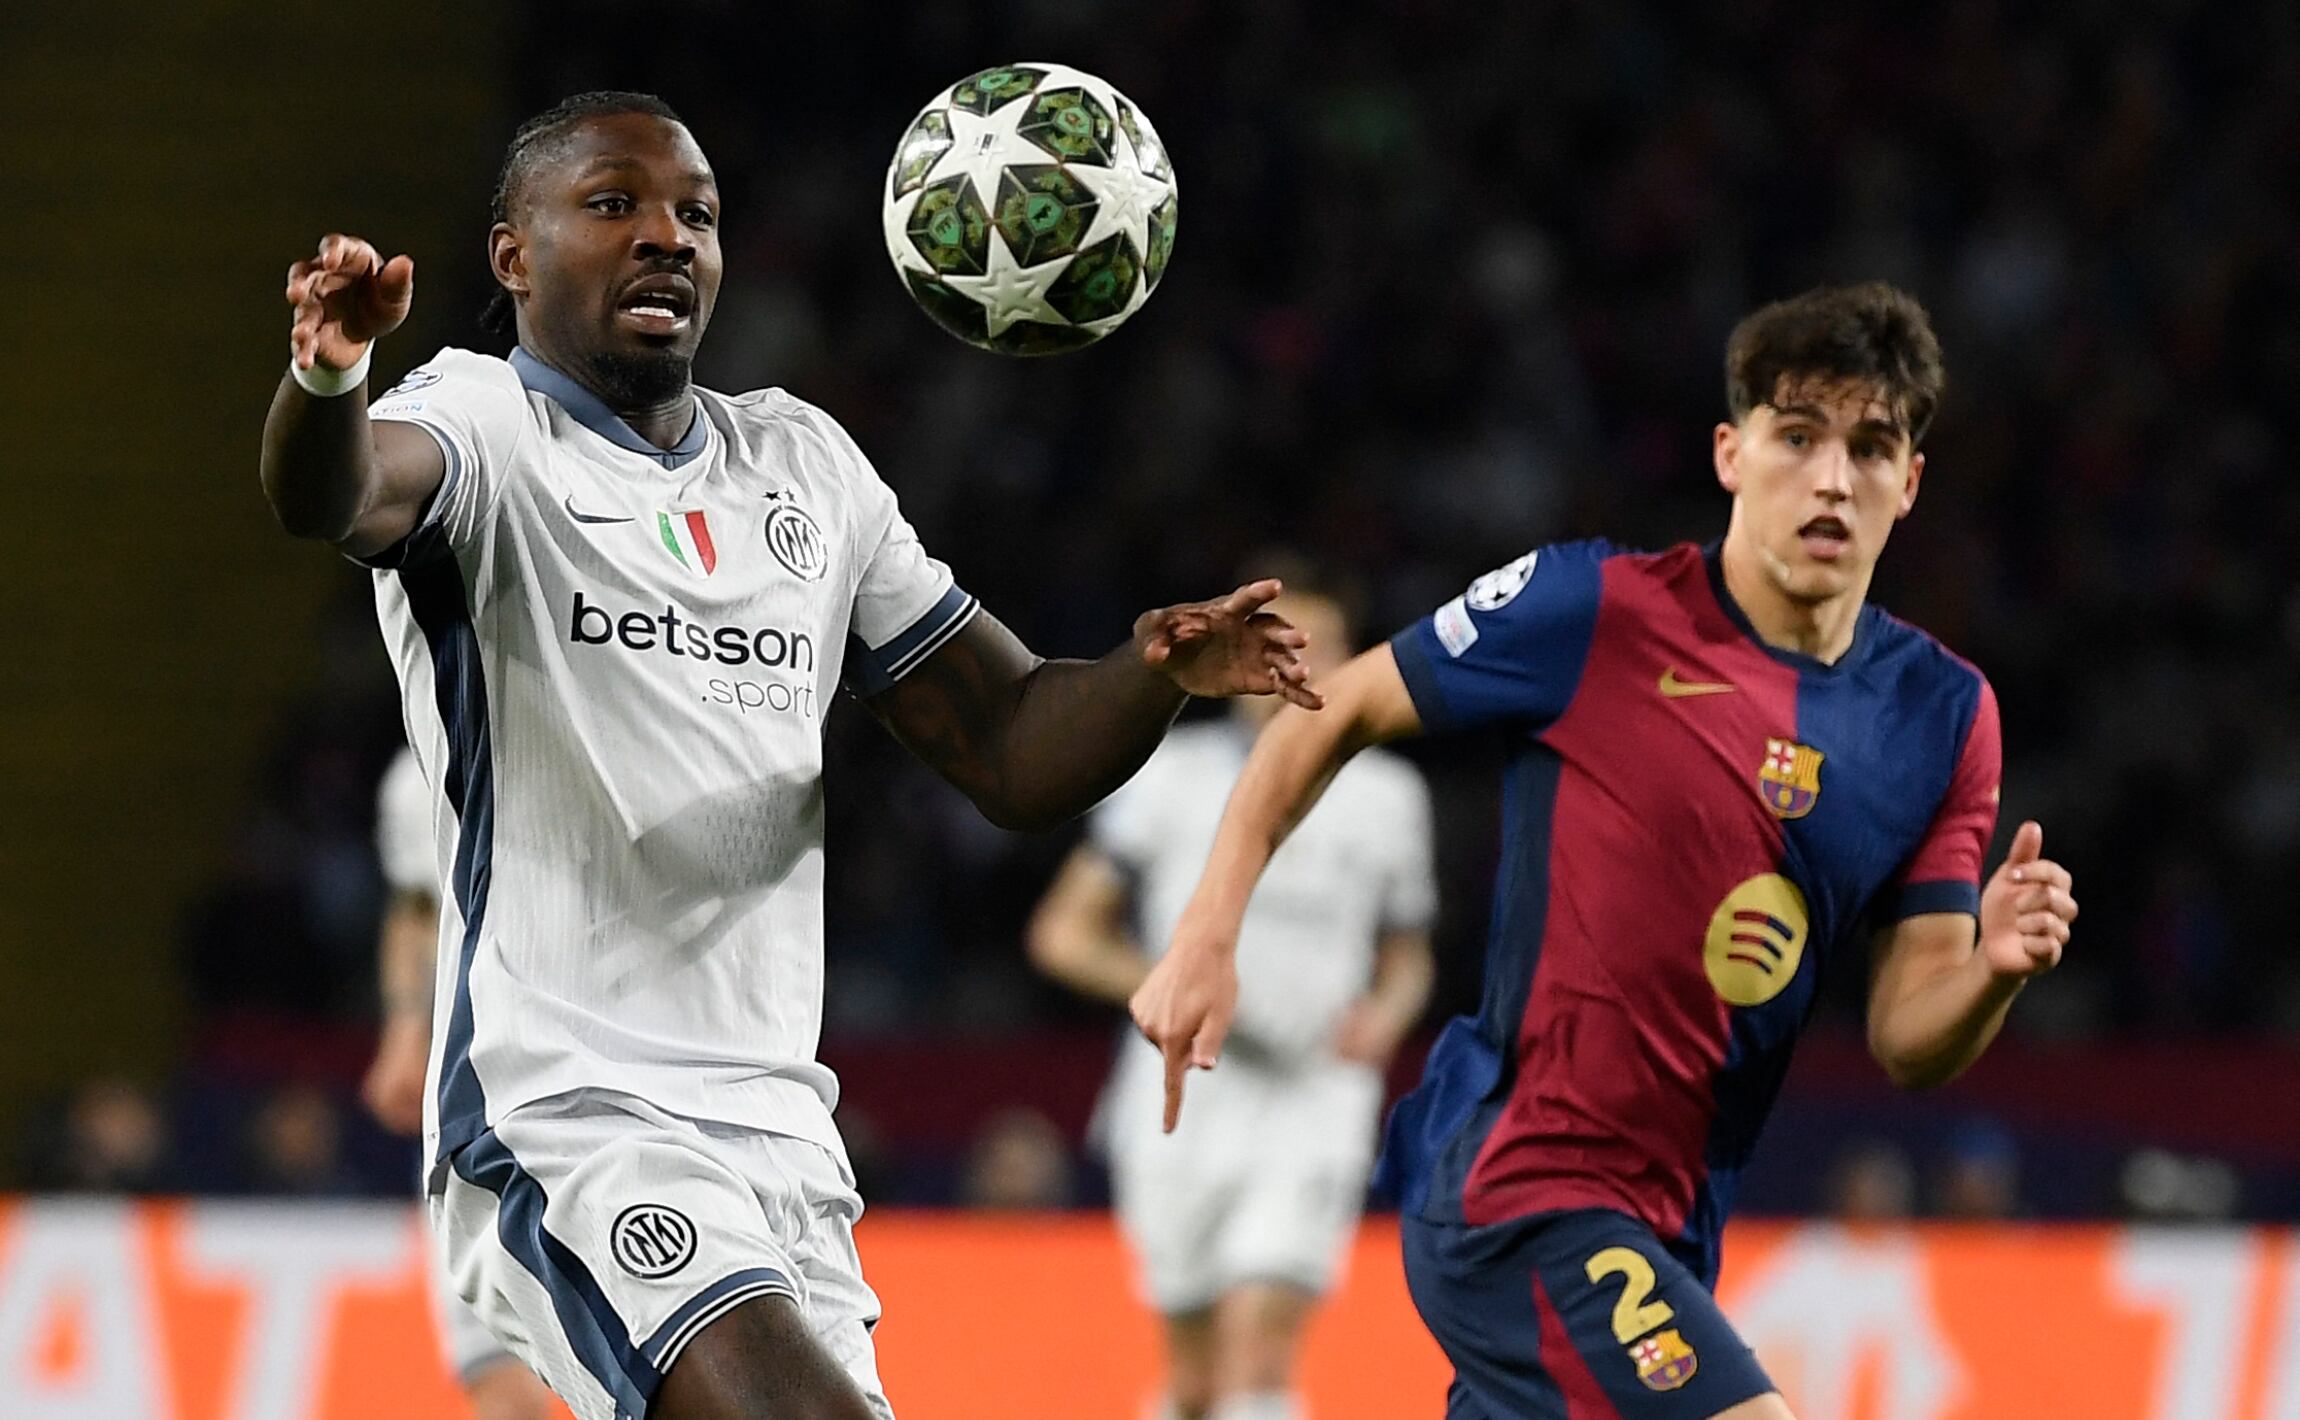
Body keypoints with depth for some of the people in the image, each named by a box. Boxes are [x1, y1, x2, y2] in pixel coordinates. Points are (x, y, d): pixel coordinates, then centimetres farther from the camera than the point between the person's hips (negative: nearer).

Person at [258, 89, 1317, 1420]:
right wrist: (329, 374, -51)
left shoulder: (807, 464, 17)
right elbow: (336, 493, -27)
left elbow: (1012, 751, 16)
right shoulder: (487, 425, -2)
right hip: (565, 1112, -7)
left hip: (781, 1128, 7)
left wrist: (1157, 672, -6)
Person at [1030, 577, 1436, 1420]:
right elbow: (1063, 934, 4)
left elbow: (1407, 961, 21)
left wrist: (1385, 1015, -3)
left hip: (1314, 1105, 0)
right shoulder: (1171, 775, 4)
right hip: (1183, 1102, 0)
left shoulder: (1387, 795, 9)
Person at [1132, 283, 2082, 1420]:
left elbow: (1907, 1044, 3)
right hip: (1515, 1191, -7)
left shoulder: (1943, 714, 5)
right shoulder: (1597, 613, -10)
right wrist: (1207, 935, -6)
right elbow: (1332, 715, 2)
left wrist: (1996, 968, -19)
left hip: (1662, 1231, 7)